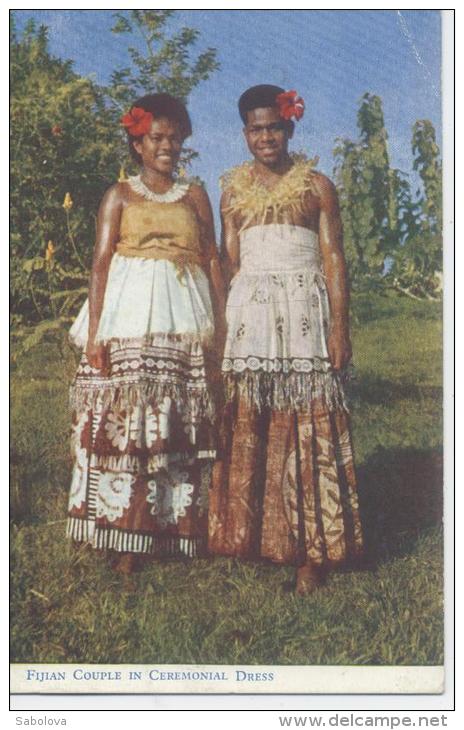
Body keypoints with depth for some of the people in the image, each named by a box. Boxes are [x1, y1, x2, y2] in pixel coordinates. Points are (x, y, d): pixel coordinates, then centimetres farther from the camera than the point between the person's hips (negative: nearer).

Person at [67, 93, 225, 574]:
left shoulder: (194, 195, 16)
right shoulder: (120, 195, 10)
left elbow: (213, 261, 12)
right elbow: (101, 263, 2)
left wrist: (223, 326, 2)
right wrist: (93, 332, -9)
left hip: (185, 320, 2)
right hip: (129, 319, -2)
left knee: (182, 427, 0)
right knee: (125, 420, -8)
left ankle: (176, 527, 9)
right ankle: (126, 537, -2)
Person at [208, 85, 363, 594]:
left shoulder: (316, 186, 6)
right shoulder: (234, 189, 14)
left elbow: (333, 260, 1)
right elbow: (228, 260, 12)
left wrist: (339, 328, -8)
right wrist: (223, 325, 3)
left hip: (304, 312, -3)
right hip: (249, 314, 3)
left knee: (308, 427, -4)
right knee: (246, 428, 0)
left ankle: (310, 550, 1)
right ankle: (249, 538, 10)